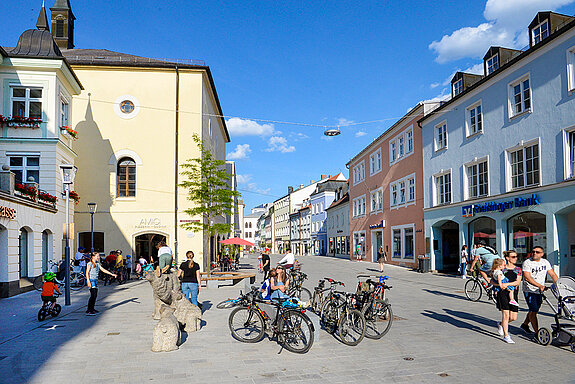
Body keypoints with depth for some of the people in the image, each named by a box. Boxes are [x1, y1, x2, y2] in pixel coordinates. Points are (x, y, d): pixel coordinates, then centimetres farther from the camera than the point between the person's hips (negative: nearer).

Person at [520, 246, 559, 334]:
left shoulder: (545, 262, 6)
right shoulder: (527, 262, -12)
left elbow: (553, 275, 6)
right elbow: (527, 277, -21)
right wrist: (540, 285, -31)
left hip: (540, 291, 6)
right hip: (529, 290, -6)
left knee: (535, 310, 15)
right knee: (533, 311, -8)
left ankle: (525, 324, 35)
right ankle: (537, 332, -3)